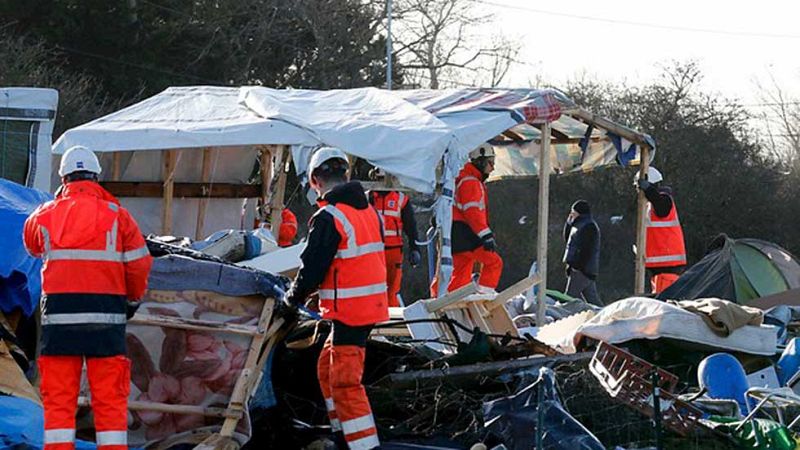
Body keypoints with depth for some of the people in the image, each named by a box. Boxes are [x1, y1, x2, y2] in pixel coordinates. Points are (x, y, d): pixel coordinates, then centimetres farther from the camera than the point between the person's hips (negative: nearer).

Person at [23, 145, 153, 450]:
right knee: (110, 397, 3)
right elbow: (139, 265, 2)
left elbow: (31, 246, 27)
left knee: (58, 398, 5)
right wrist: (133, 299, 20)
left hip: (58, 314, 1)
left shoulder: (45, 215, 6)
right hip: (106, 317, -1)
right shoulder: (117, 215, 2)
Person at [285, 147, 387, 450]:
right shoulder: (369, 211, 11)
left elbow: (313, 266, -13)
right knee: (327, 368, 21)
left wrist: (295, 296, 5)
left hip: (349, 311, -9)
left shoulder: (329, 217, -16)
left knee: (345, 382, -8)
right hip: (372, 304, 9)